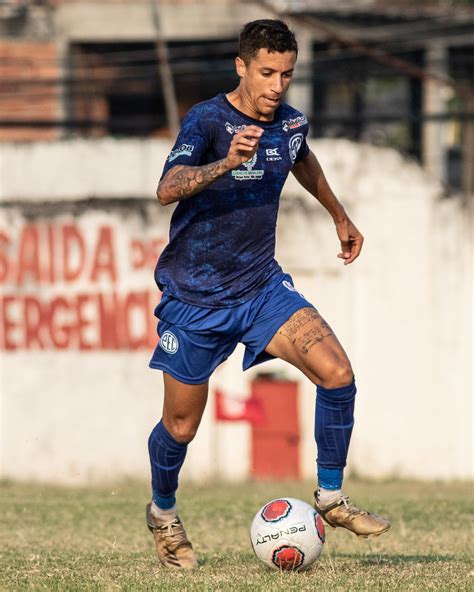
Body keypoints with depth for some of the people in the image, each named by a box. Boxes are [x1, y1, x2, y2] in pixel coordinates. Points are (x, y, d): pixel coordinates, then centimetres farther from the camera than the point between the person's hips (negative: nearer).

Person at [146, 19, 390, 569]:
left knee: (337, 375, -16)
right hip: (194, 296, -4)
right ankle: (163, 513, 35)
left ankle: (330, 498, -1)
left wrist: (341, 217, 36)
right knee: (181, 426, 5)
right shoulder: (207, 120, -20)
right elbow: (167, 190, -37)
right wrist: (226, 163, -53)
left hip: (262, 286, 4)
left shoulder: (289, 123, -1)